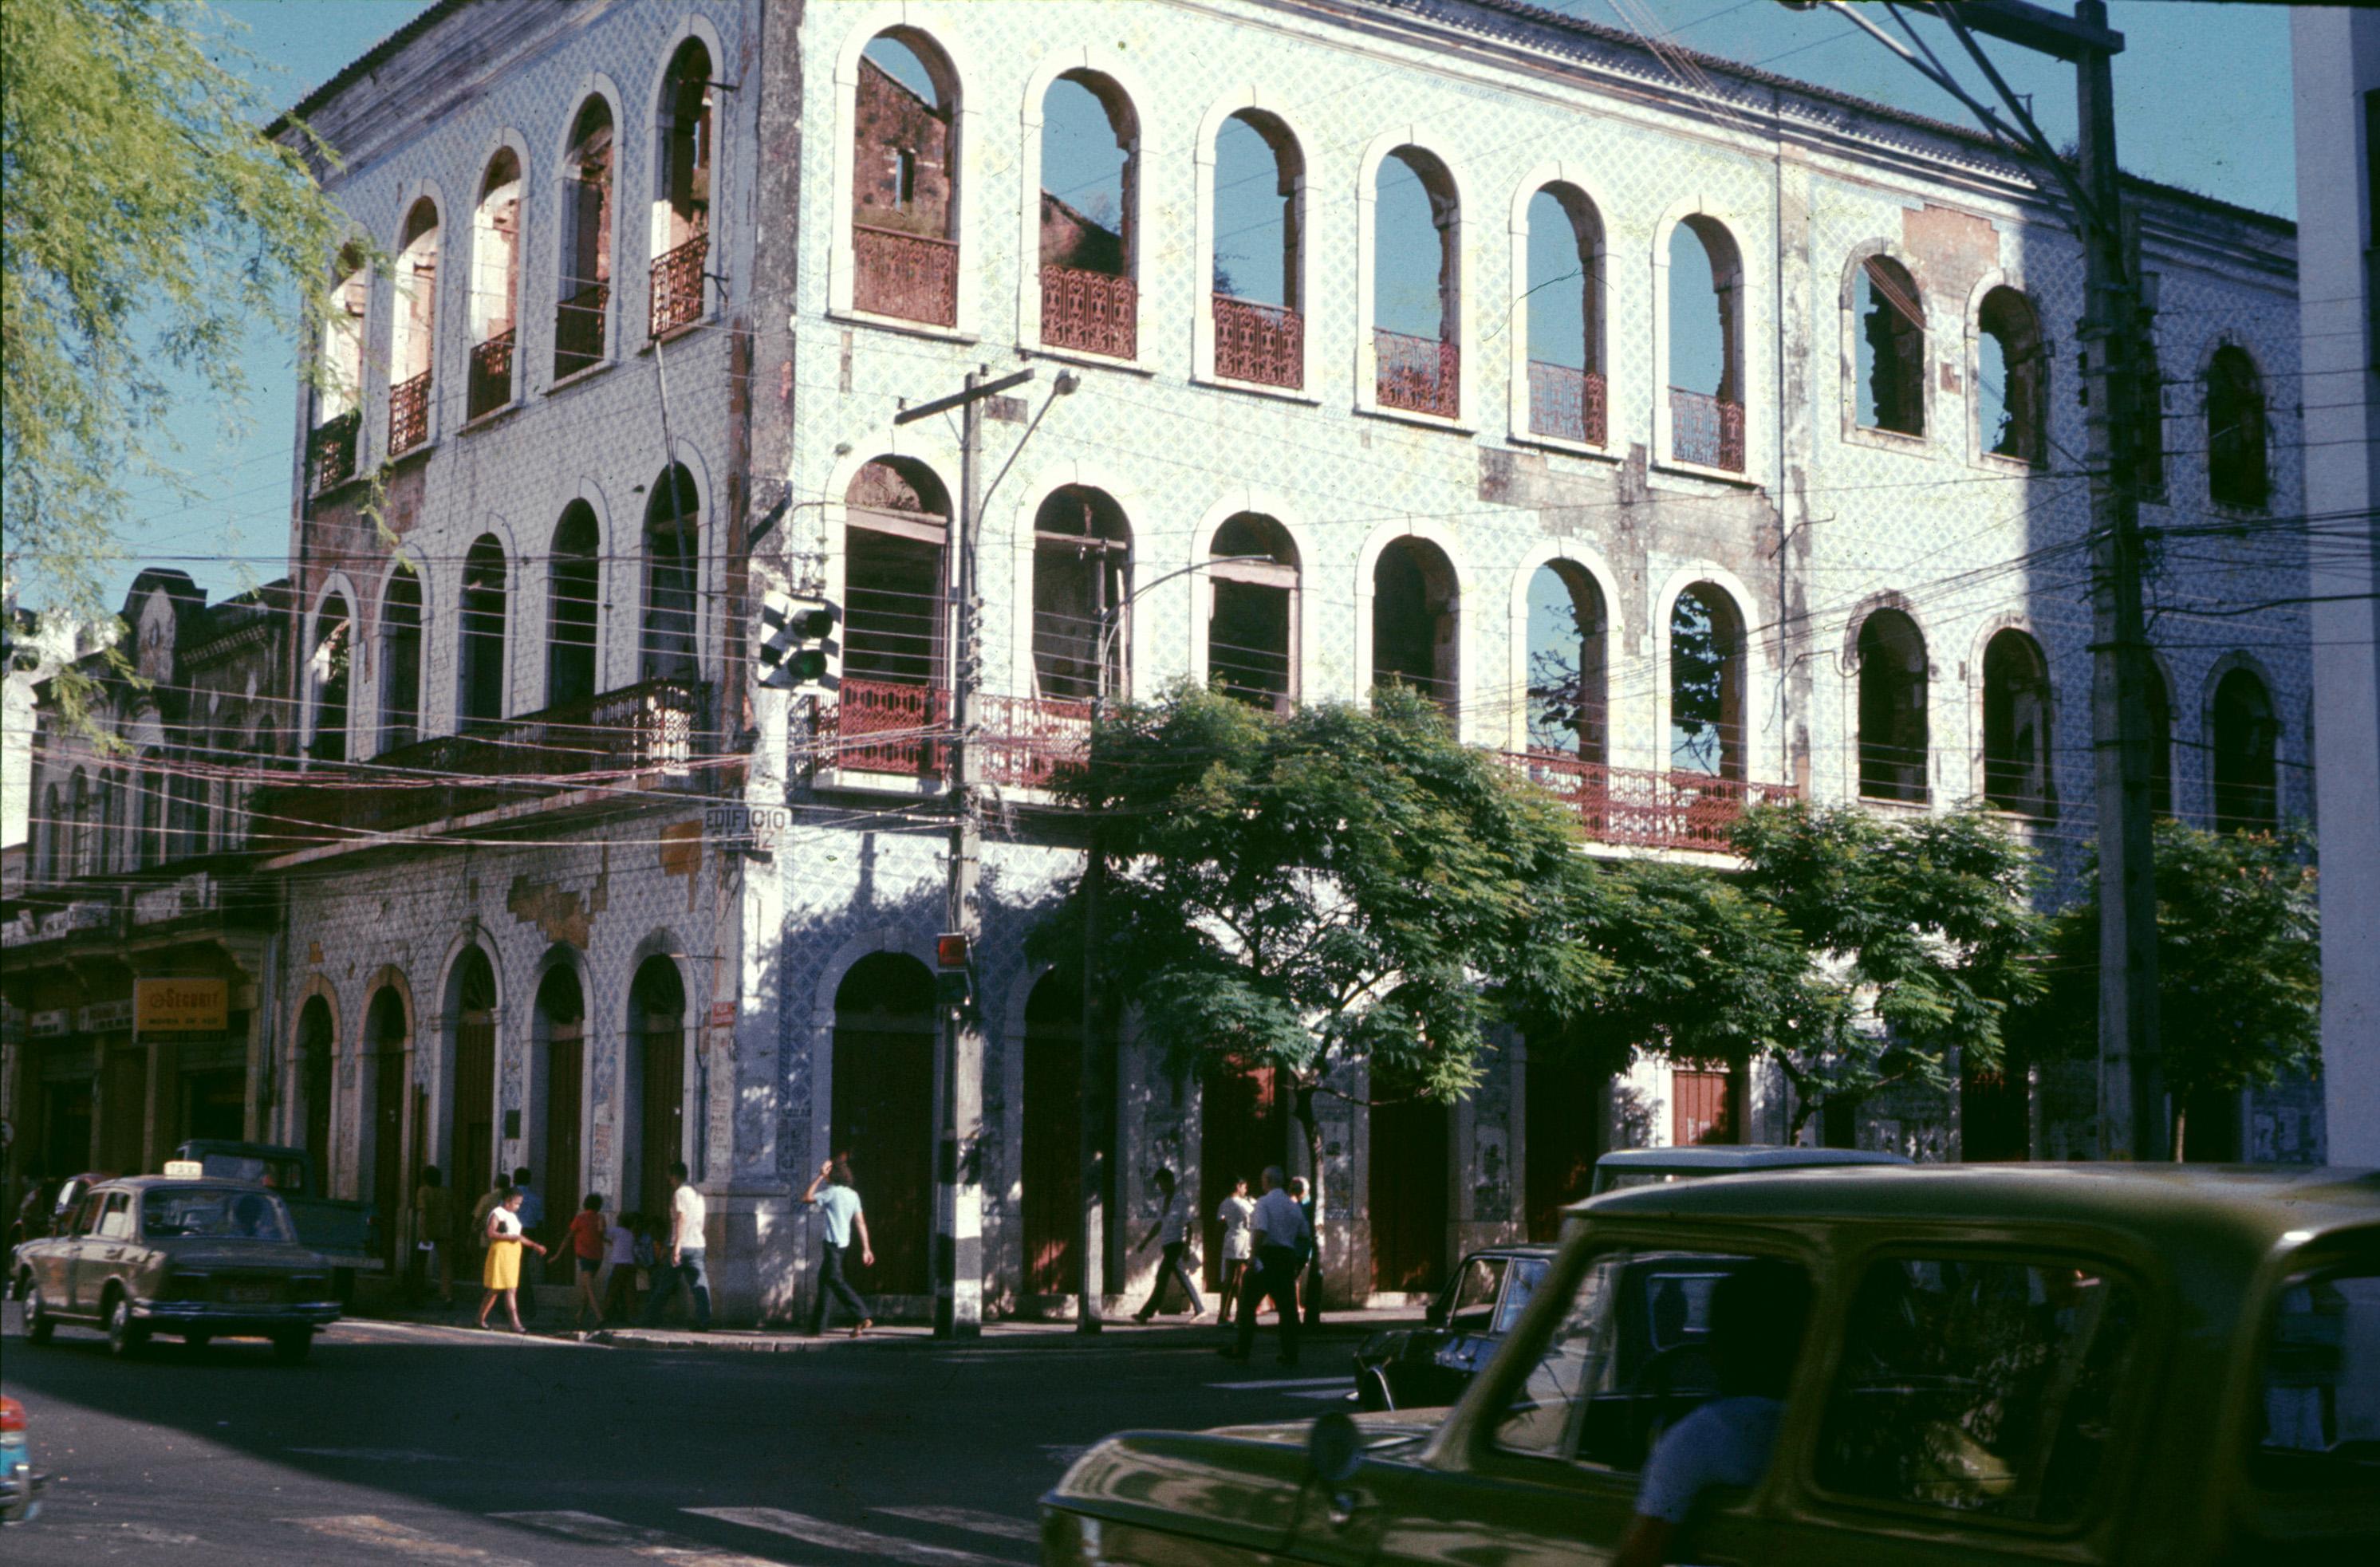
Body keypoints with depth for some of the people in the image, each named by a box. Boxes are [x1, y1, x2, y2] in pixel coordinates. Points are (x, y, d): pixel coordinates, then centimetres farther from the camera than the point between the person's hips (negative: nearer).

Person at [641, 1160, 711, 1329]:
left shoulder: (680, 1193, -8)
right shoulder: (698, 1194, 16)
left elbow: (681, 1219, -18)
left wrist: (676, 1247, -24)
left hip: (682, 1246, -6)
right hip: (698, 1245, 6)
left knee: (664, 1285, 4)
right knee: (699, 1284, -1)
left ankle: (651, 1319, 11)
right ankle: (704, 1321, -11)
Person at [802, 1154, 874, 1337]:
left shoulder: (832, 1192, -11)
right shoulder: (853, 1194, 11)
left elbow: (806, 1198, -7)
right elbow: (860, 1222, 9)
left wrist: (819, 1177, -4)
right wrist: (866, 1248, 8)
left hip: (833, 1244, -9)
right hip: (844, 1244, 9)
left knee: (835, 1280, -11)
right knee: (825, 1281, 14)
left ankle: (862, 1317, -23)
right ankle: (818, 1326, 17)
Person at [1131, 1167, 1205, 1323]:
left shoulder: (1180, 1202, -11)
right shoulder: (1163, 1202, 13)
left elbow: (1188, 1226, -13)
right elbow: (1159, 1225, 21)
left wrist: (1187, 1248, -19)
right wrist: (1145, 1242, 20)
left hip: (1177, 1245, -8)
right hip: (1168, 1245, 8)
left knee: (1162, 1277, -10)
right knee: (1182, 1277, 12)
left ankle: (1146, 1313, -12)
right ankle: (1199, 1309, 19)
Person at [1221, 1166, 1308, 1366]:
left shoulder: (1264, 1202, -9)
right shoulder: (1294, 1205, 11)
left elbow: (1261, 1230, -21)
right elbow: (1305, 1233, 15)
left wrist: (1254, 1256, -22)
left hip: (1267, 1254, -5)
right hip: (1288, 1256, 6)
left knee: (1248, 1302, 7)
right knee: (1287, 1306, 6)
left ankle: (1242, 1349, 9)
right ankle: (1290, 1354, 4)